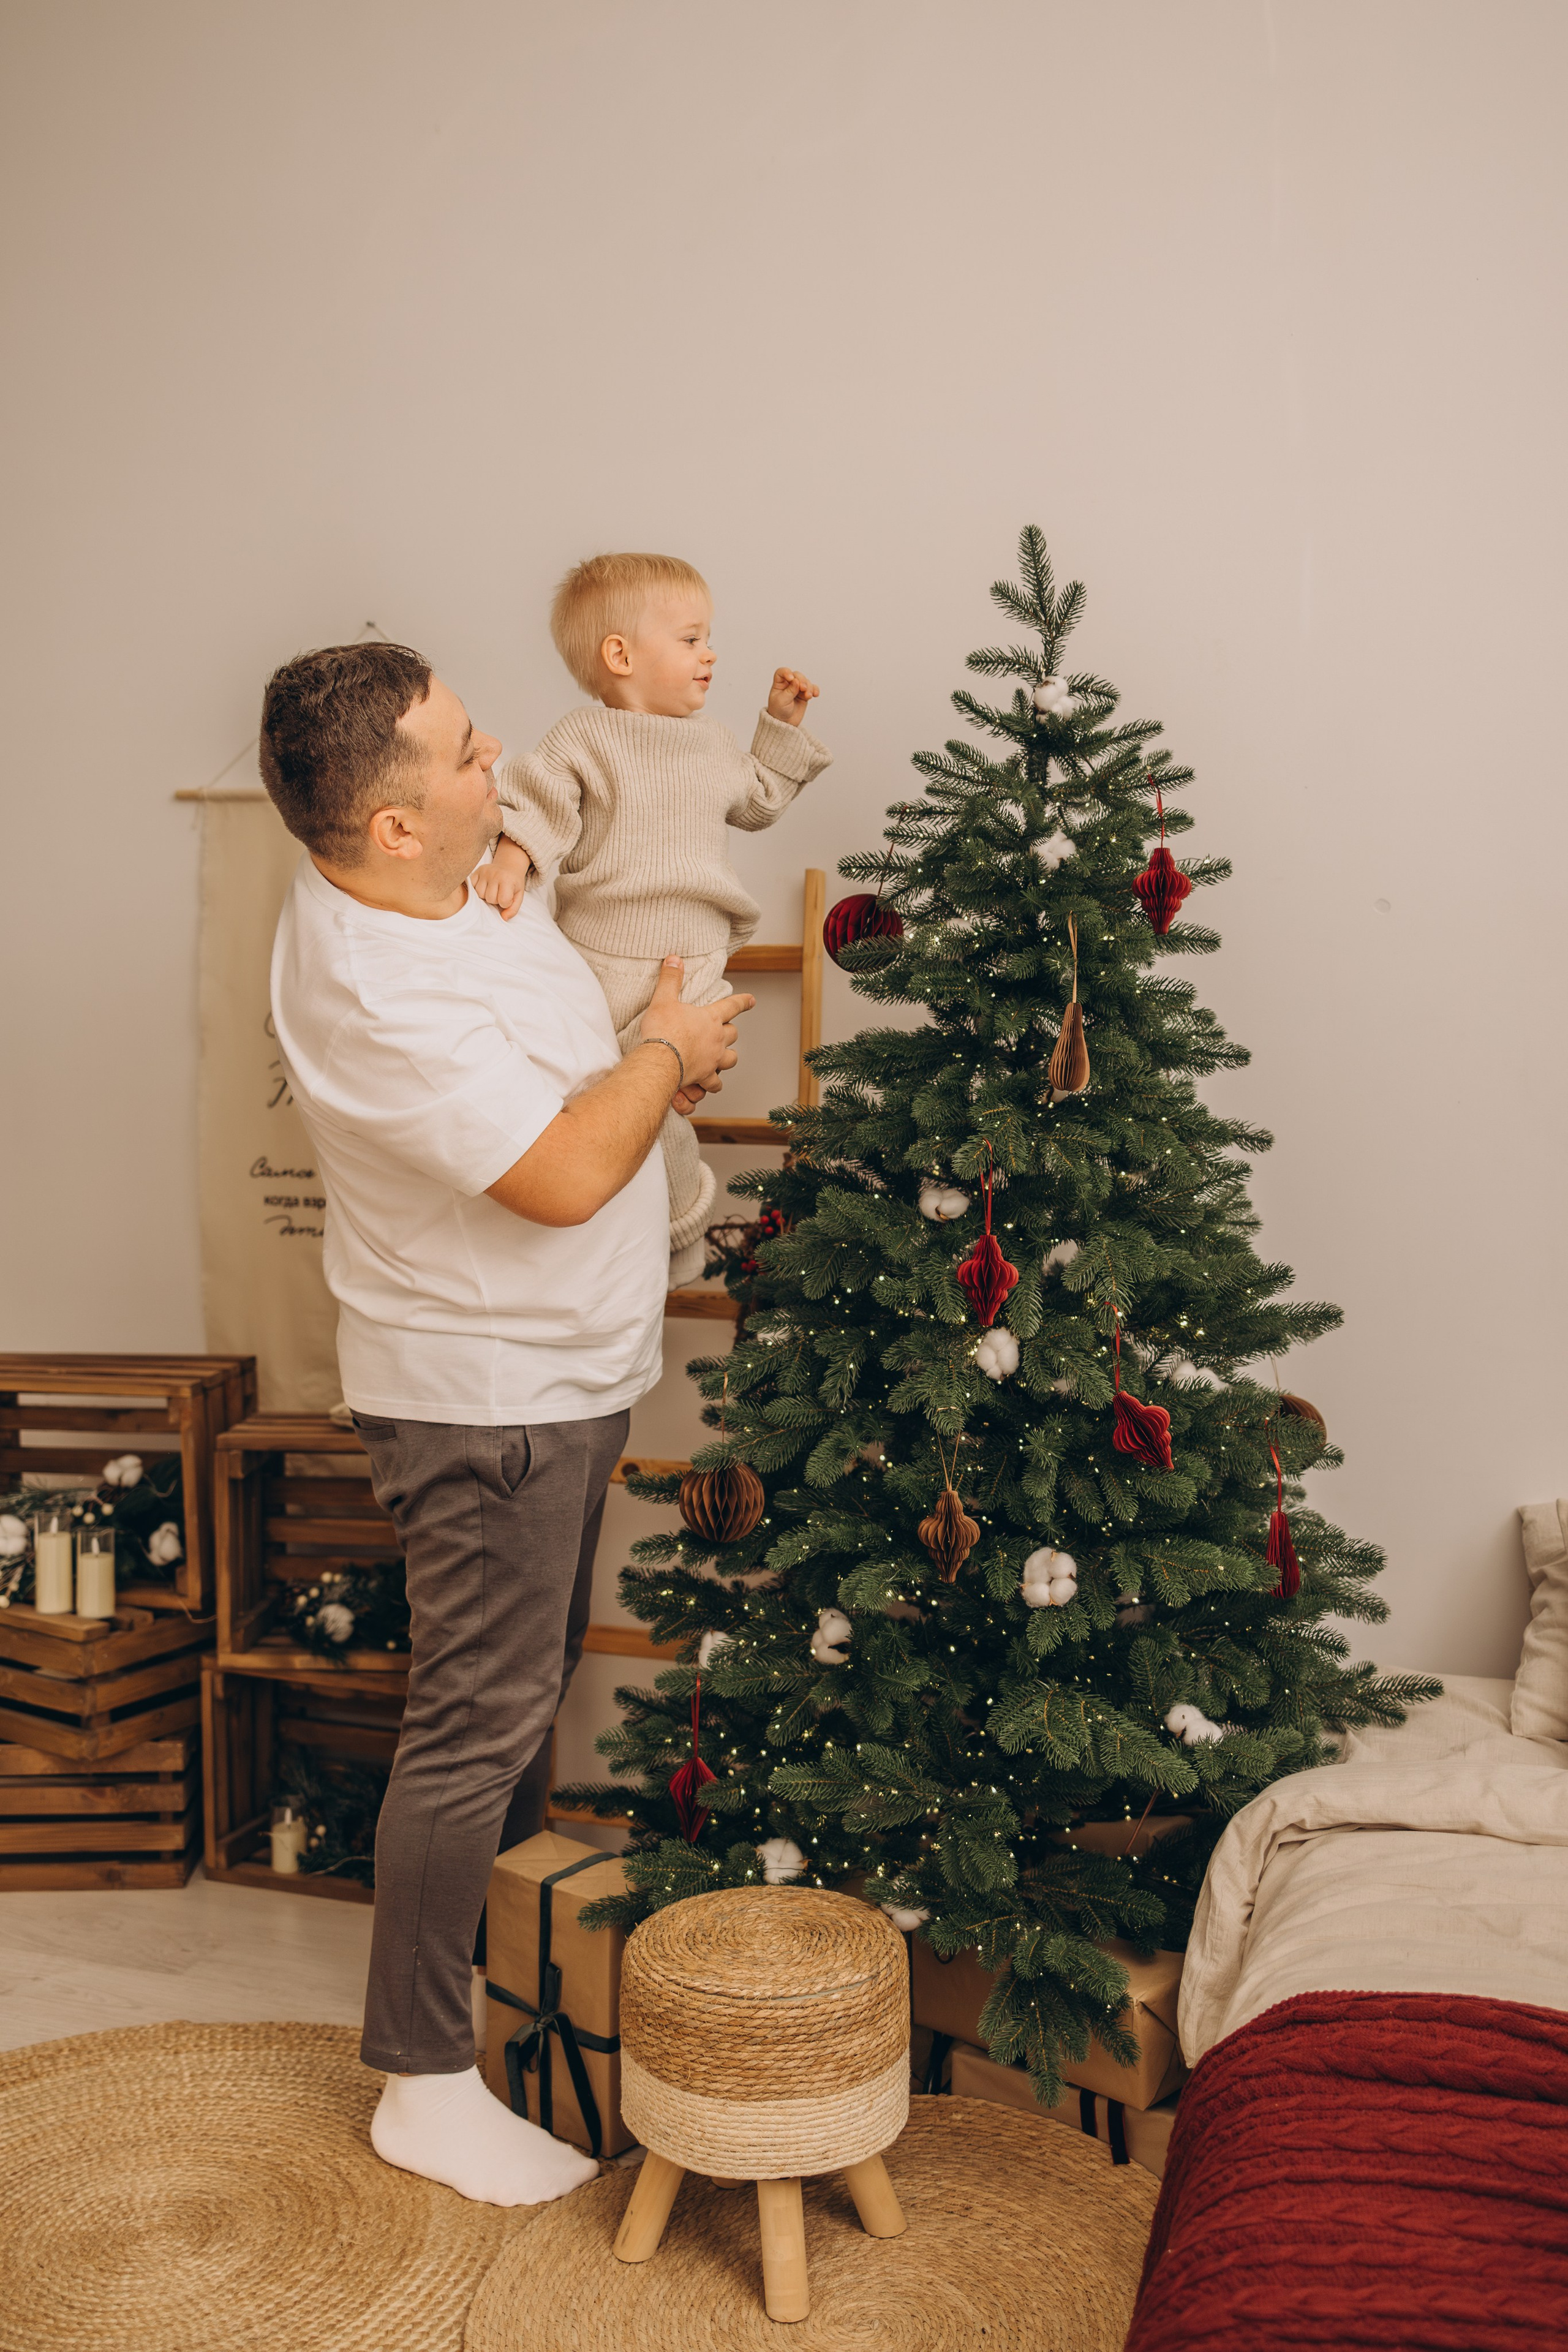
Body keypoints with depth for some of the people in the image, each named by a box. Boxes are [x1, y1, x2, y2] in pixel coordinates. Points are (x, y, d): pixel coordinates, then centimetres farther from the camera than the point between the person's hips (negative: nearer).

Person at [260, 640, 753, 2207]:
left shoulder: (409, 887, 0)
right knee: (477, 1725, 0)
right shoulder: (377, 1000, -30)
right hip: (485, 1396, -10)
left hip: (556, 1372, 10)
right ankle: (424, 2087, 17)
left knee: (536, 1671, 24)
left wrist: (651, 1057, 4)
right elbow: (568, 1174, -32)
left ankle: (499, 1923, 45)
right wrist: (668, 1047, -15)